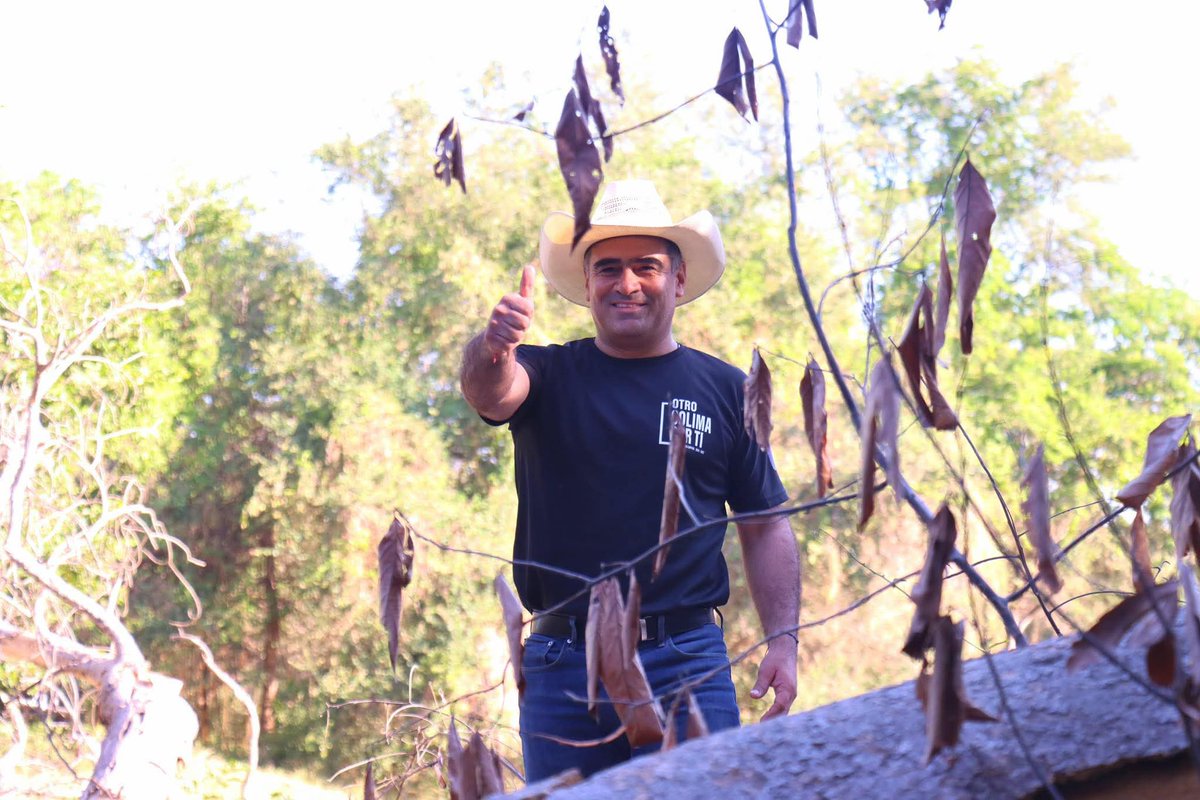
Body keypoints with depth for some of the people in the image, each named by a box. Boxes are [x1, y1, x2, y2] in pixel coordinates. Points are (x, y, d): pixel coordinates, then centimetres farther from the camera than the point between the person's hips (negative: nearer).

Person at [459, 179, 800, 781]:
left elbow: (765, 528, 10)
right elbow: (490, 394, -17)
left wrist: (783, 642, -1)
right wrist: (493, 348, -40)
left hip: (687, 663, 0)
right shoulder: (550, 376, 6)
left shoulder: (725, 389, 8)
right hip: (563, 665, 0)